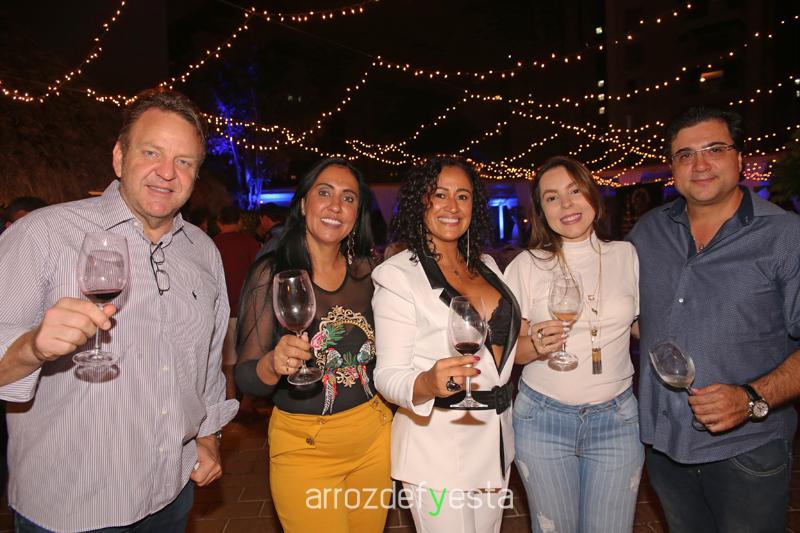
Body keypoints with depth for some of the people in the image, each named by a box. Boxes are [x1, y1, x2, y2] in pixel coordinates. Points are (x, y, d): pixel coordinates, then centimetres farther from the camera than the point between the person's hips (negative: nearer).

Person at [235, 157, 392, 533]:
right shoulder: (272, 273, -13)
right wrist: (273, 364, -31)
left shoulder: (364, 270, -2)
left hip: (374, 435, 5)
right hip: (304, 448, -4)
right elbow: (244, 378, -12)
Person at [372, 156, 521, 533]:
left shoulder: (486, 265, 7)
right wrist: (427, 384, -37)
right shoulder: (398, 275, -14)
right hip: (436, 442, -7)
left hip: (495, 435, 7)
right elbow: (388, 375, -19)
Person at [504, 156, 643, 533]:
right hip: (543, 417, -1)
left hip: (616, 418, 2)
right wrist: (534, 345, -21)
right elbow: (508, 350, 0)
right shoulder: (526, 265, -5)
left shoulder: (626, 255, 0)